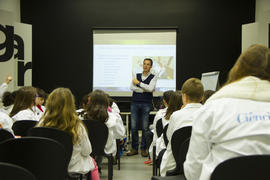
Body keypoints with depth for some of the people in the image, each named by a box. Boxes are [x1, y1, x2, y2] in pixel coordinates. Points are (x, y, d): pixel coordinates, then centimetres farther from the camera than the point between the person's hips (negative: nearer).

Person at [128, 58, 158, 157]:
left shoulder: (153, 77, 5)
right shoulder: (137, 75, 12)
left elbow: (150, 88, -12)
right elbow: (132, 87, -2)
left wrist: (139, 83, -6)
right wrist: (144, 90, -10)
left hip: (146, 104, -2)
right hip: (135, 103, 2)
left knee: (145, 127, -1)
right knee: (133, 126, 2)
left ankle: (143, 148, 8)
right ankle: (134, 148, 11)